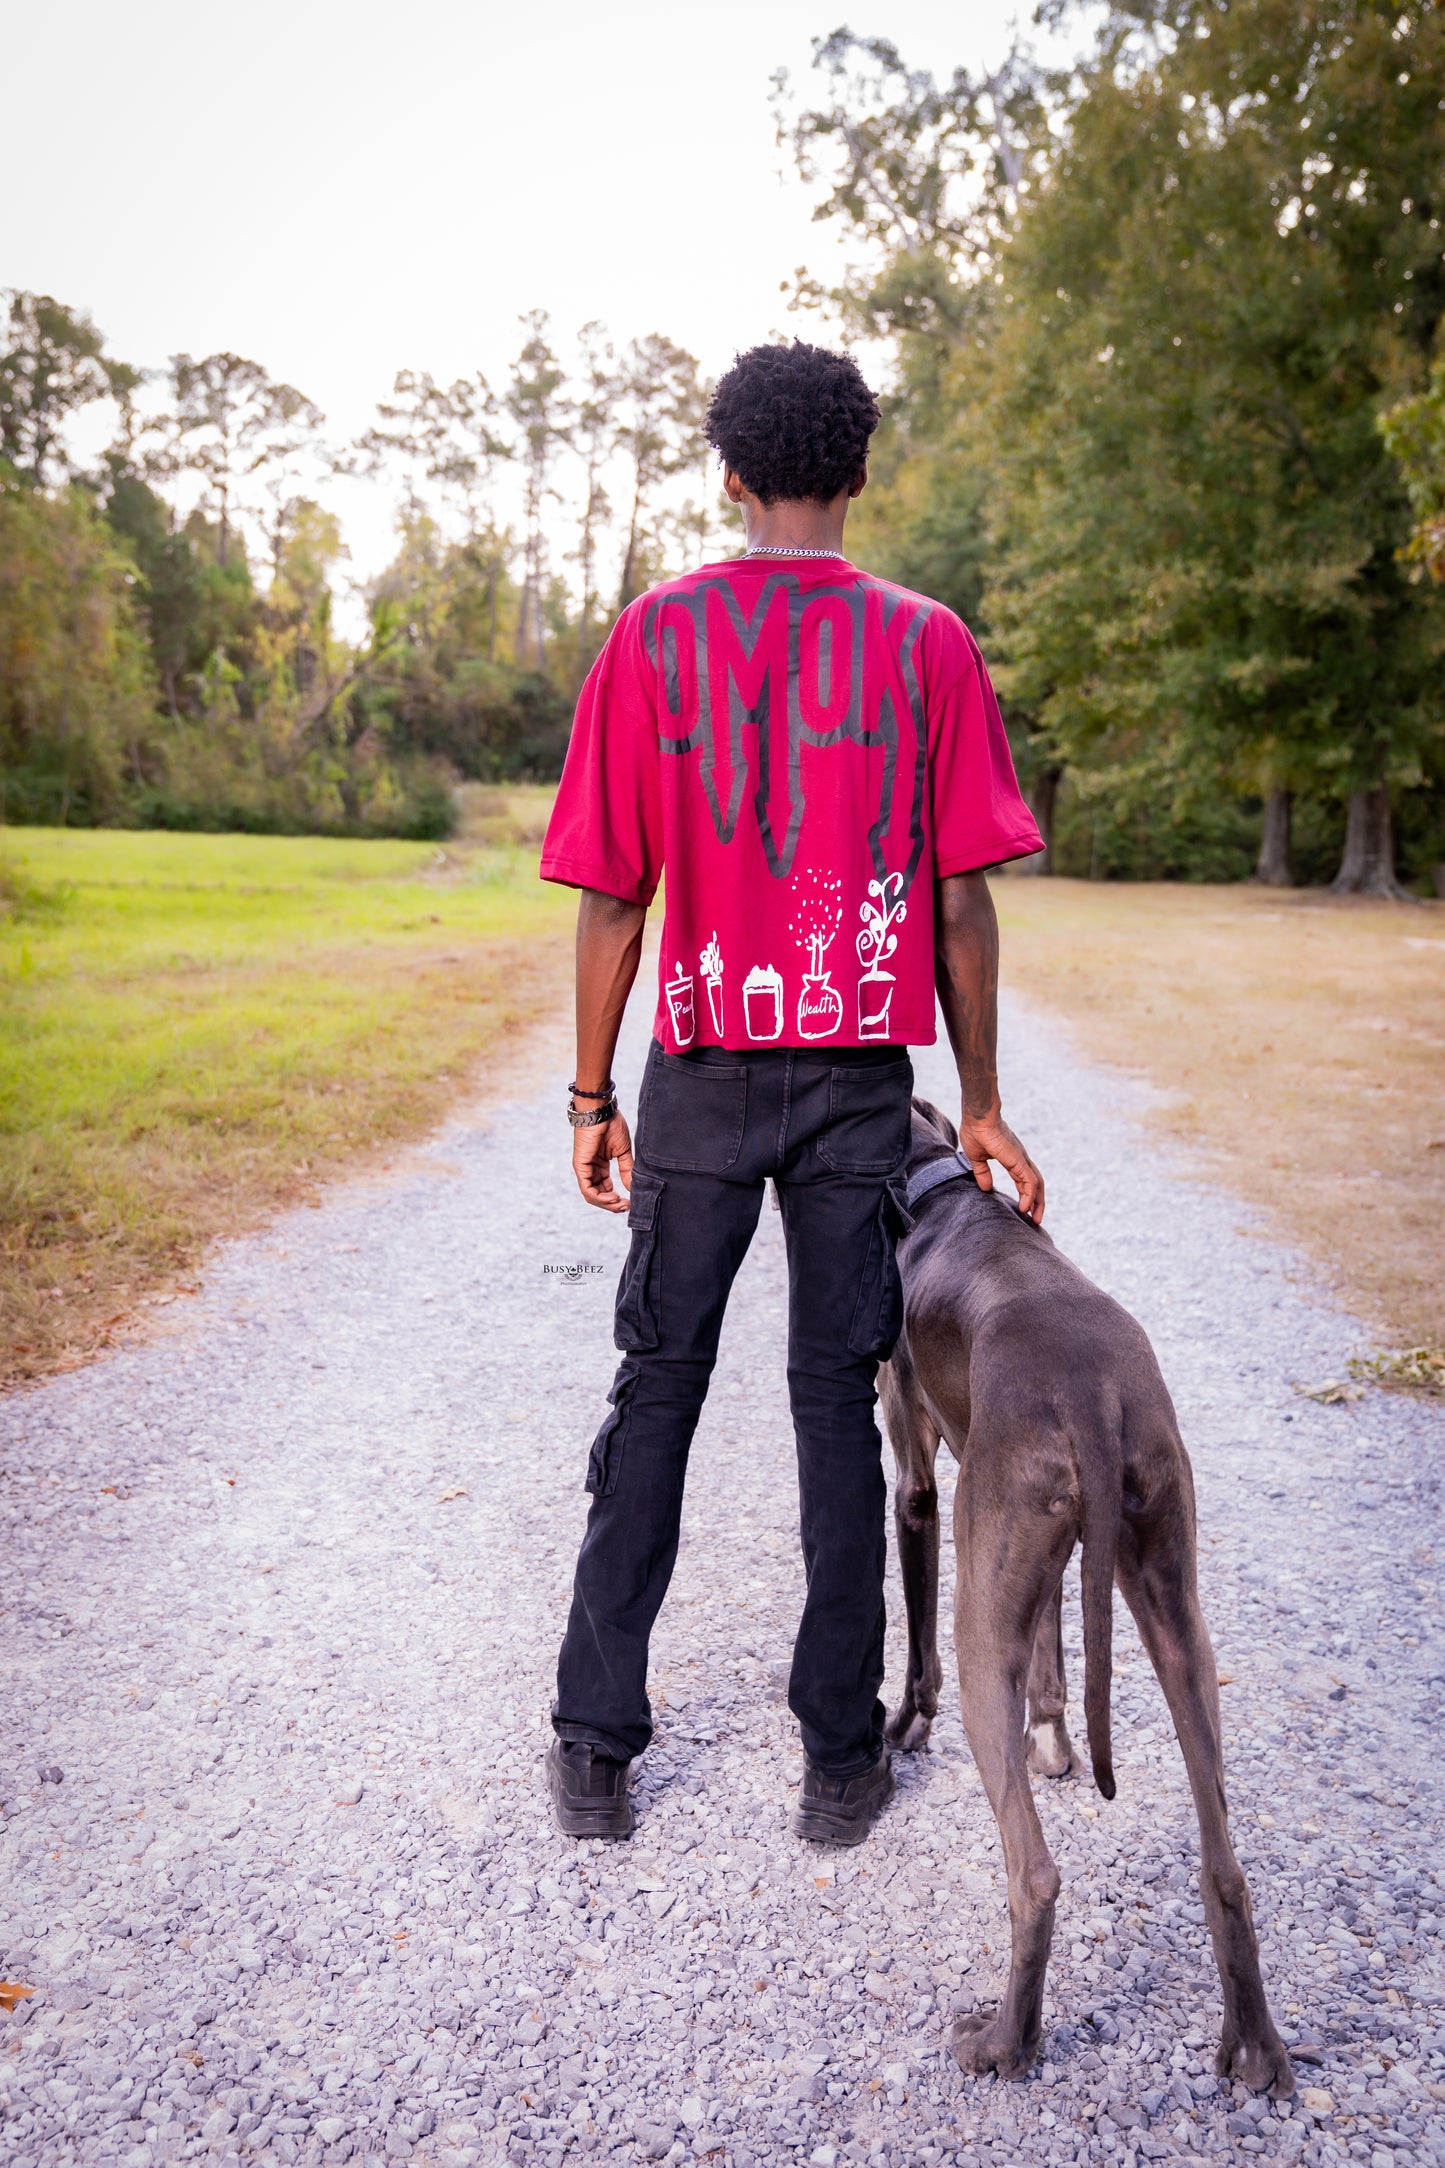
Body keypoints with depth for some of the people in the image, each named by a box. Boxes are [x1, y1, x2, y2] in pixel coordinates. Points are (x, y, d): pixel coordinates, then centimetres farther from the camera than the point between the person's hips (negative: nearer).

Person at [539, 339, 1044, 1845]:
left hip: (702, 1079, 0)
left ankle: (596, 1750, 20)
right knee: (838, 1405, 8)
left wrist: (591, 1098, 5)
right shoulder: (928, 645, 2)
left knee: (656, 1392, 11)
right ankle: (841, 1757, 19)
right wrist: (981, 1103, 6)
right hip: (862, 1081, 1)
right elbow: (962, 900, -1)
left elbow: (610, 898, -3)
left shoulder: (655, 635, 0)